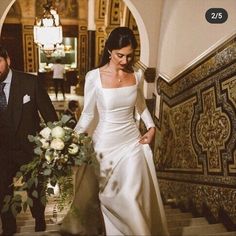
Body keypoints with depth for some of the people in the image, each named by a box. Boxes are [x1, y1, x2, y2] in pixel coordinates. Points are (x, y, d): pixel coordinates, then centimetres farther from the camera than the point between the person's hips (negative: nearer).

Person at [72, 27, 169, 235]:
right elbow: (88, 114, -5)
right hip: (106, 144, -3)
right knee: (111, 198, 8)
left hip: (133, 142, 3)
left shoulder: (137, 75, -1)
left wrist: (151, 127, 4)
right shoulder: (94, 77, -13)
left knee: (136, 197, 10)